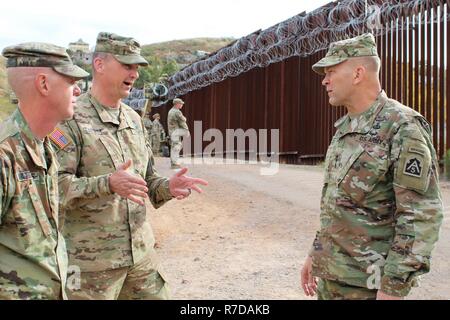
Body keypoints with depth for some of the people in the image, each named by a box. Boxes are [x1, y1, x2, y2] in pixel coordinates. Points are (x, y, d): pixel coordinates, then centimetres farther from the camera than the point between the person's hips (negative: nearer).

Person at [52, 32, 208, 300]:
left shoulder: (134, 119, 11)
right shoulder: (70, 118, -10)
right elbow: (54, 186, -17)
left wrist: (168, 187, -6)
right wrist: (108, 183, -31)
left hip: (141, 252, 6)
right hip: (91, 259, -6)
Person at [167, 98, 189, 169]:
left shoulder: (171, 111, 15)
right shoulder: (177, 112, -16)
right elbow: (182, 122, -11)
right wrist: (187, 130, -1)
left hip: (171, 131, 10)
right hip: (176, 132, -10)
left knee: (173, 147, 13)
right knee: (176, 147, -9)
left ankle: (173, 163, 16)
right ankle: (175, 163, -9)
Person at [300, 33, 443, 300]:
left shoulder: (403, 127, -16)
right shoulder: (345, 128, 9)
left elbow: (422, 216, -20)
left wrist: (394, 287, -21)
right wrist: (317, 253, 17)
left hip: (368, 282, -8)